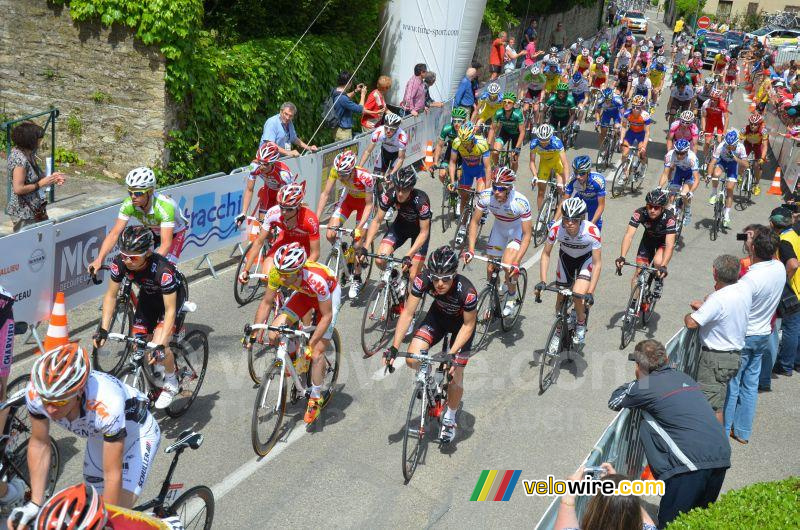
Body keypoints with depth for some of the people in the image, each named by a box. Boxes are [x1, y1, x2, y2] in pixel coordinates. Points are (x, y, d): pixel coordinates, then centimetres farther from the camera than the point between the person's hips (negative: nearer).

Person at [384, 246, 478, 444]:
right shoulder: (423, 280, -33)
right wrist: (394, 347, -31)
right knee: (412, 359, -18)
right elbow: (408, 313, -26)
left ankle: (449, 419, 23)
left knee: (455, 375, -4)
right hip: (438, 315, 3)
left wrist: (453, 353, -31)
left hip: (462, 322, -2)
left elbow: (468, 325, -23)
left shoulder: (467, 291, -38)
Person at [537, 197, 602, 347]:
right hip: (566, 257, 2)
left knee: (579, 294, -23)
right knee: (561, 298, 5)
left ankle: (581, 324, 8)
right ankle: (559, 332, 31)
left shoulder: (592, 231, -36)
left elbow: (597, 263, -28)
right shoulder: (556, 229, -31)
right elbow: (546, 254, -16)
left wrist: (590, 292, -33)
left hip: (586, 258, -2)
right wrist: (542, 281, -24)